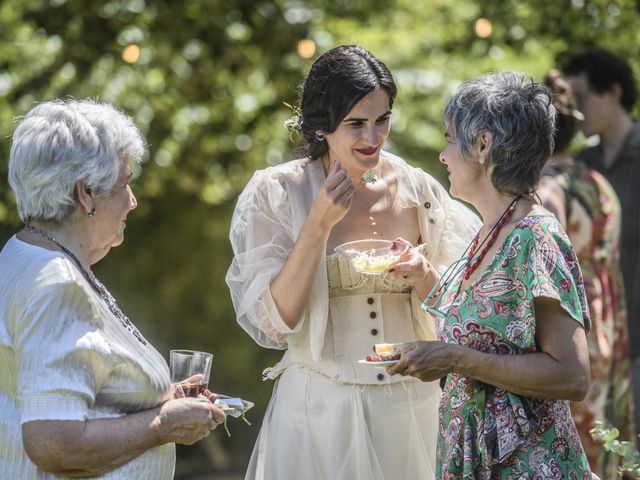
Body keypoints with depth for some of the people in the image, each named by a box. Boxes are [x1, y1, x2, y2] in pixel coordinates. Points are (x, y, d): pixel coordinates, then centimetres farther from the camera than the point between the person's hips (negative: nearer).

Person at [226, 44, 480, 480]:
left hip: (412, 407, 3)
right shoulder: (278, 194, -6)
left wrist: (427, 279, -14)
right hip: (320, 408, -2)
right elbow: (271, 325, -12)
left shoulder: (418, 190, 0)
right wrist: (319, 225, -18)